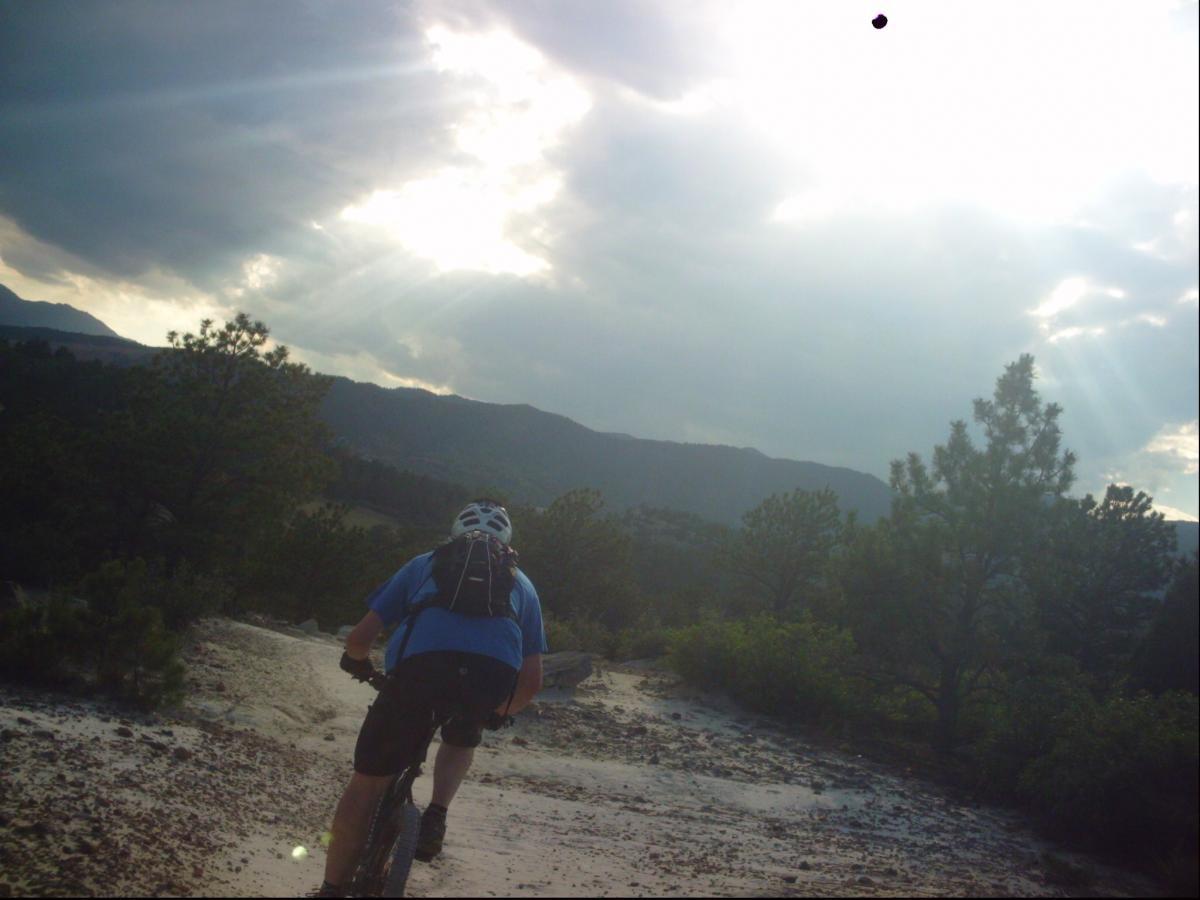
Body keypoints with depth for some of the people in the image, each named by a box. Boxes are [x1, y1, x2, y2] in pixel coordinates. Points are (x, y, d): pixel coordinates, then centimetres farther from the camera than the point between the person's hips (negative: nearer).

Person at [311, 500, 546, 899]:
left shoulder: (425, 563, 32)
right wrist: (497, 714, 51)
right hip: (494, 672, 2)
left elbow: (359, 637, 27)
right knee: (462, 739, 35)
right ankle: (436, 814, 13)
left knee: (368, 781, 15)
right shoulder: (521, 583, 35)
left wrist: (359, 663, 50)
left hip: (420, 663, -1)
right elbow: (532, 681, 31)